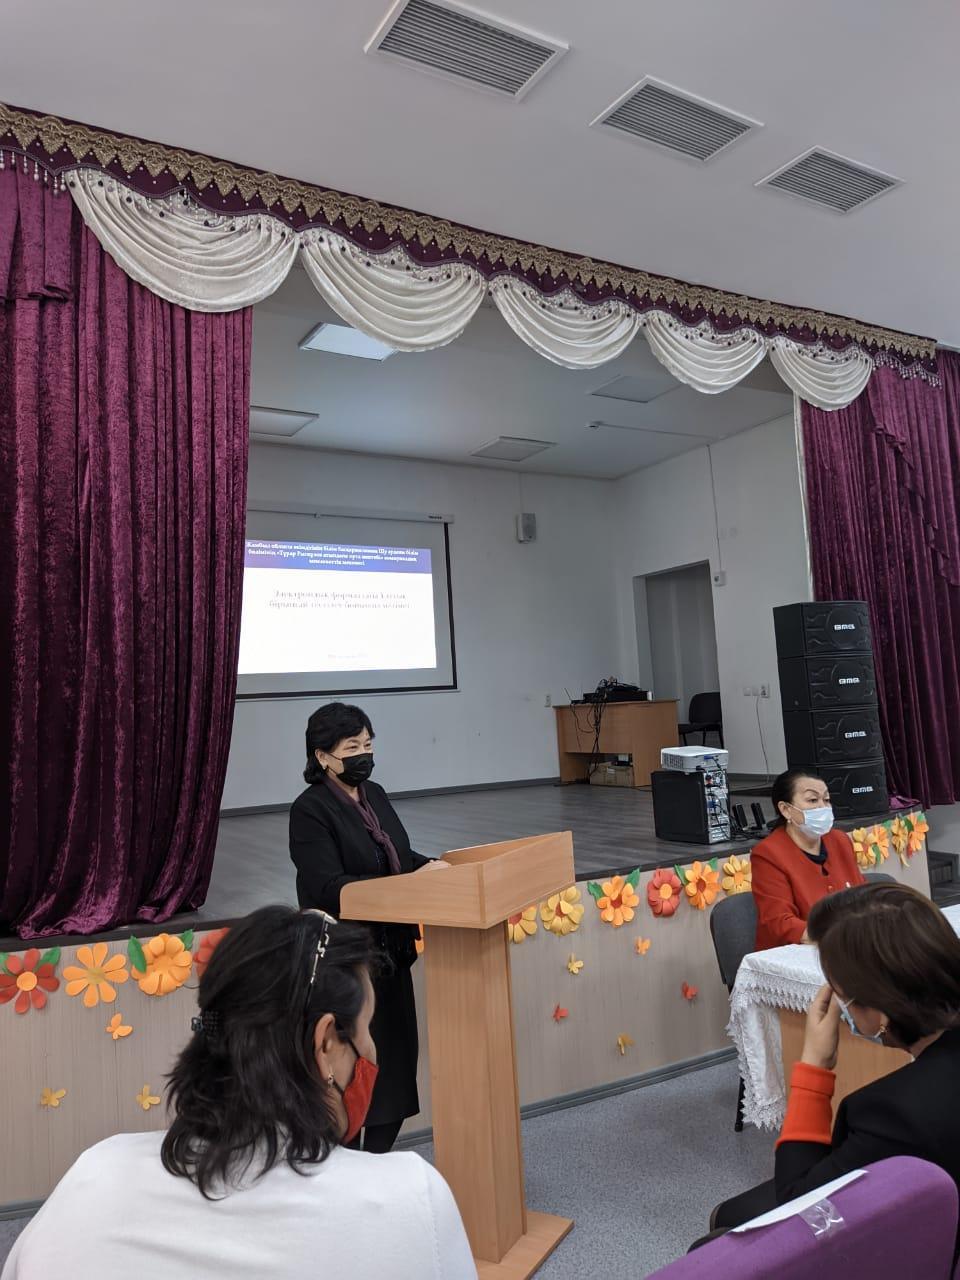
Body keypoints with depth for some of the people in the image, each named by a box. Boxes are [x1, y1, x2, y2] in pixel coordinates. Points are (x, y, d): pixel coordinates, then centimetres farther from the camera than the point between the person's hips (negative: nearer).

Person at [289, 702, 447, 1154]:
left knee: (398, 1054, 14)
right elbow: (327, 887, -23)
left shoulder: (374, 794, 7)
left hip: (389, 951, 8)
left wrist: (430, 866, -4)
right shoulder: (310, 810, -16)